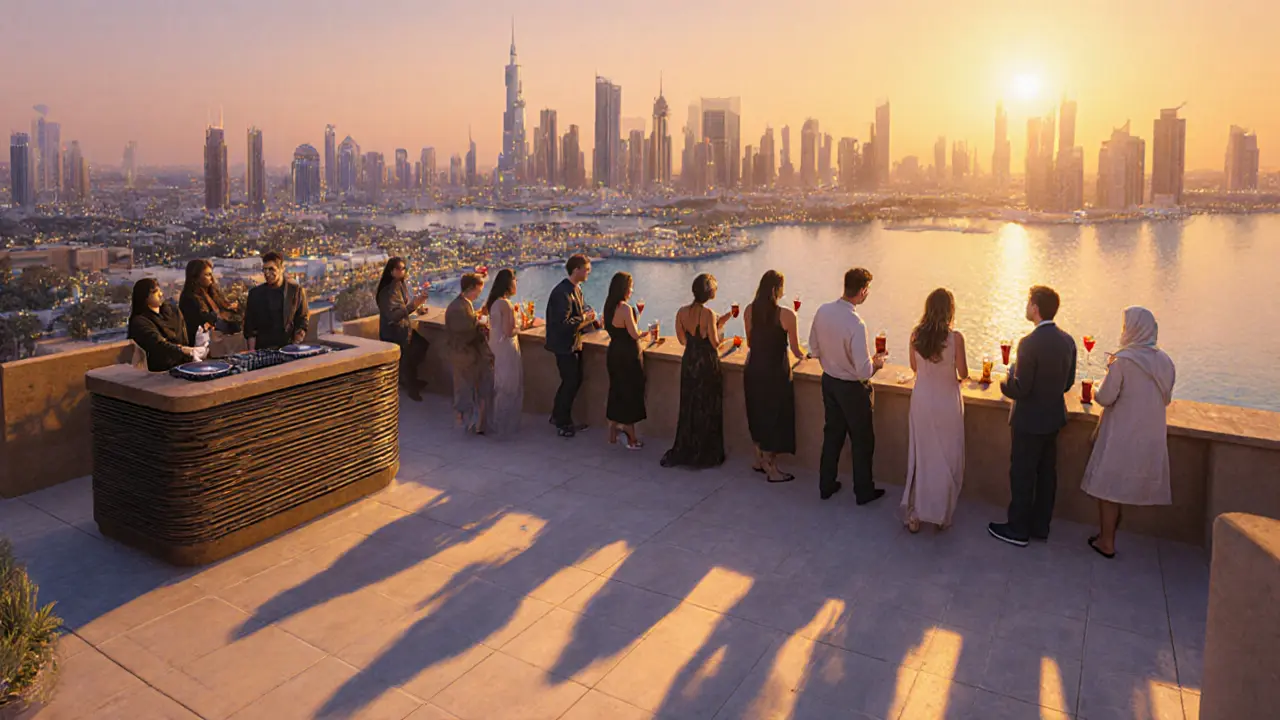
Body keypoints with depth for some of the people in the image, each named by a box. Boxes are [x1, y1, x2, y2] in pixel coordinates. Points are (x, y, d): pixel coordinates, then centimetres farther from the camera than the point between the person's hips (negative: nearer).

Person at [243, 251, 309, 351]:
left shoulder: (296, 290, 4)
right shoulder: (255, 293, 7)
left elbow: (302, 320, 8)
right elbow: (250, 327, 8)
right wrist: (252, 352, -1)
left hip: (288, 348, -1)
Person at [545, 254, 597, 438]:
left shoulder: (576, 289, 9)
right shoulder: (563, 292, -23)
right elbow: (563, 323, -28)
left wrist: (587, 318, 0)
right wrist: (584, 319, -17)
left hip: (573, 343, 10)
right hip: (565, 345, -10)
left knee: (575, 381, 16)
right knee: (570, 382, 0)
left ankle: (558, 417, 29)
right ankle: (563, 424, 15)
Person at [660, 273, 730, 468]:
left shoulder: (682, 312, -1)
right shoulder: (709, 314, -19)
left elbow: (683, 340, 7)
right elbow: (715, 343, -16)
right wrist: (719, 326, 2)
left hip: (688, 363, 5)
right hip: (707, 364, -5)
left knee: (688, 408, 16)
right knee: (707, 409, 8)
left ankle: (681, 453, 21)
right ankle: (705, 456, 18)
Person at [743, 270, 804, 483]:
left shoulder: (749, 311, -3)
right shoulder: (786, 315, -17)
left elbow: (750, 343, 8)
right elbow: (795, 350, -8)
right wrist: (802, 356, 14)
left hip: (753, 368, 5)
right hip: (776, 371, -5)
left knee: (757, 414, 20)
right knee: (776, 417, 8)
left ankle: (759, 459, 34)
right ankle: (772, 469, 16)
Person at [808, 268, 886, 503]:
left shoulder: (822, 312, -9)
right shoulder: (855, 324, -30)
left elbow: (814, 350, 4)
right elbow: (863, 371, -28)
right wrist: (876, 363, -7)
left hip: (828, 381, 6)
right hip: (852, 388, -6)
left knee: (832, 433, 22)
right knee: (862, 440, 14)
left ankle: (826, 486, 35)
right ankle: (863, 492, 29)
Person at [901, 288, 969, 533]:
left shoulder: (916, 334, -7)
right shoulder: (955, 337, -18)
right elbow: (963, 374, -8)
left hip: (922, 400, 3)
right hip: (946, 403, -3)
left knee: (920, 456, 14)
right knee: (947, 458, 12)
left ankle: (914, 515, 19)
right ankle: (942, 515, 23)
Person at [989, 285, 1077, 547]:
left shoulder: (1030, 343, -24)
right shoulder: (1068, 341, 1)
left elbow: (1019, 389, -23)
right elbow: (1068, 382, 10)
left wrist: (1005, 382, -3)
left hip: (1030, 421, -8)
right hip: (1054, 418, 8)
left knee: (1022, 475, 5)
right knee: (1046, 473, 17)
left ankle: (1018, 530, 17)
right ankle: (1040, 526, 29)